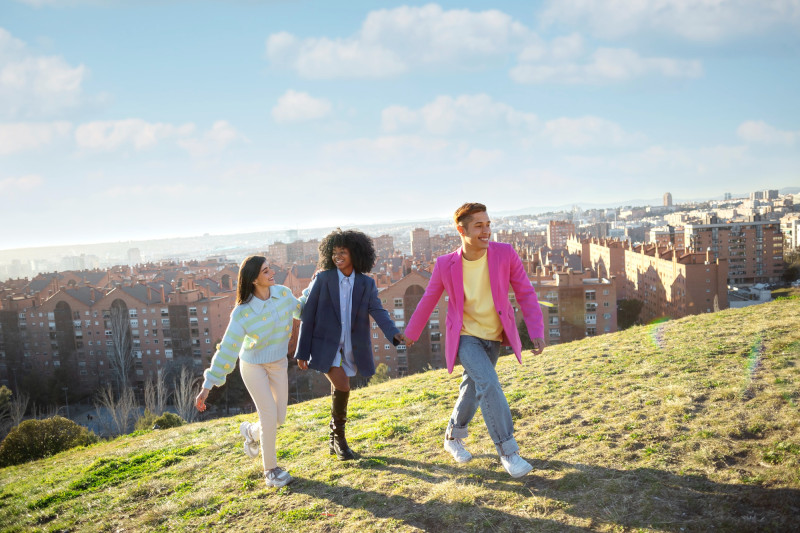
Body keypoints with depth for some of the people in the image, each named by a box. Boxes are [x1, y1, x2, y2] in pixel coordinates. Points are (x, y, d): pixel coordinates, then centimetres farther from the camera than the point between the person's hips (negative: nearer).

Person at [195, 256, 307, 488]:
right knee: (269, 417, -8)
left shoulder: (283, 293, -14)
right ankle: (271, 469, 11)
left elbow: (300, 310, 10)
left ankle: (250, 432, 41)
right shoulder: (242, 314, -26)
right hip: (253, 366, -5)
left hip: (279, 363, 5)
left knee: (279, 417, 7)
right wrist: (207, 386, -22)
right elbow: (227, 349, -22)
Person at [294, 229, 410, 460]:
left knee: (339, 391, 12)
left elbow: (378, 312, -11)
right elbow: (308, 316, -5)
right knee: (342, 387, -18)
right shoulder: (323, 278, -7)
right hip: (325, 344, -3)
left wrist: (394, 333, -30)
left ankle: (334, 441, 30)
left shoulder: (366, 284, 0)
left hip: (351, 347, 3)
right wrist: (302, 351, -6)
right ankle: (339, 437, 4)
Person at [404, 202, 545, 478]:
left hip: (494, 336, 3)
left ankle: (453, 438, 41)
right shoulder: (445, 265, -16)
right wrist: (411, 333, 12)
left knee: (473, 388, 18)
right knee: (489, 385, -21)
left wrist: (537, 332, -18)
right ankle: (508, 451, -9)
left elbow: (526, 293, -9)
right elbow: (428, 300, 0)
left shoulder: (505, 254, -16)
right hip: (465, 337, -3)